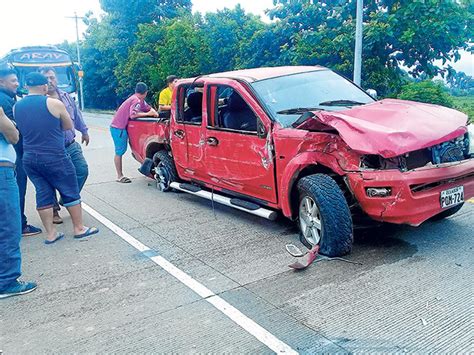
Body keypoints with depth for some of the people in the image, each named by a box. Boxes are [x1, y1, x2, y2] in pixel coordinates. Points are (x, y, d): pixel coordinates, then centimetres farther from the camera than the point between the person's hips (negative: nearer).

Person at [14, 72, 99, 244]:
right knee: (71, 192, 8)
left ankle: (50, 233, 15)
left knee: (43, 194, 12)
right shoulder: (54, 104, -11)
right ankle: (79, 228, 16)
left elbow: (22, 129, 12)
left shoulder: (16, 107, 3)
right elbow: (69, 126, 0)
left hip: (29, 158, 5)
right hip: (55, 157, -5)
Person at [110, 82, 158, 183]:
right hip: (118, 128, -10)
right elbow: (133, 115, -28)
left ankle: (120, 175, 16)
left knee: (120, 151, 11)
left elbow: (148, 108, 19)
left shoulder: (140, 100, 12)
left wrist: (154, 112, -4)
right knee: (119, 152, -5)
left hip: (121, 126, 10)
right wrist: (148, 114, -20)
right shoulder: (136, 100, -17)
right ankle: (120, 177, 0)